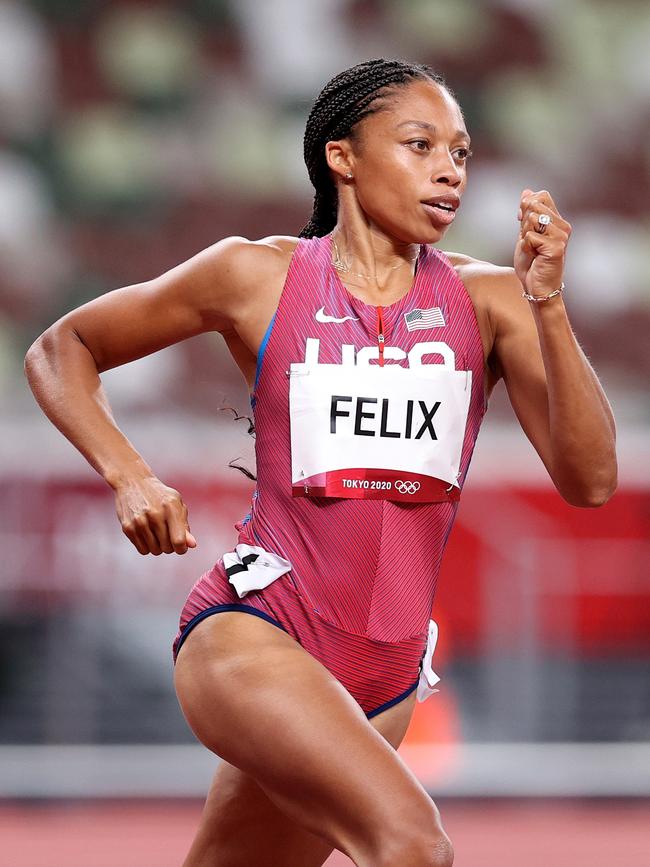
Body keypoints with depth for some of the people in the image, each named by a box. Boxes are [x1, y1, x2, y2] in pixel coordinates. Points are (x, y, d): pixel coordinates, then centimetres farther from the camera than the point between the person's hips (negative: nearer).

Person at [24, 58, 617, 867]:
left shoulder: (485, 300, 4)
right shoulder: (257, 276, -1)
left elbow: (589, 480, -6)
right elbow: (60, 351, 12)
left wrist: (546, 304, -16)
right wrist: (128, 476, -5)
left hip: (385, 676, 4)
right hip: (252, 633, -4)